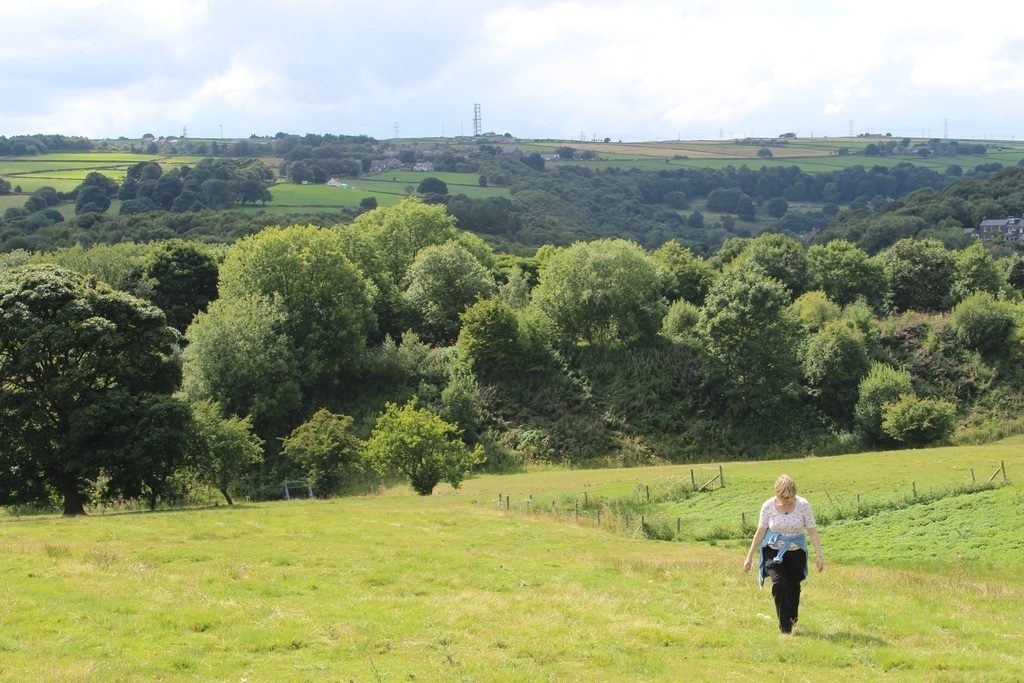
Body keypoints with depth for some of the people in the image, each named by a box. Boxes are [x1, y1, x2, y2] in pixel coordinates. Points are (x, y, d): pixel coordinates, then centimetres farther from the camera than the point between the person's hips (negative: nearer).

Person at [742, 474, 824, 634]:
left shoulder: (803, 505, -11)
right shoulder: (768, 506, -10)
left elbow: (812, 531, -6)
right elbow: (760, 532, -1)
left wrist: (819, 555, -11)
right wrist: (749, 556, 1)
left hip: (796, 553, 1)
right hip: (773, 551, -1)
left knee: (793, 588, 7)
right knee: (779, 584, -18)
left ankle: (793, 625, 27)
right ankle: (785, 629, -15)